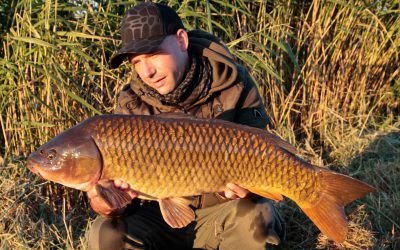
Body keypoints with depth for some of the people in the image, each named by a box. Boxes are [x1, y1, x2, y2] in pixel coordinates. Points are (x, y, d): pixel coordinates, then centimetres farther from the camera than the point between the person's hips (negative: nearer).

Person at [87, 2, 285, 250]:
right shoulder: (132, 104, -9)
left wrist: (244, 186, -36)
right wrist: (108, 205, -36)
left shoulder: (233, 83, -13)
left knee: (254, 215, -33)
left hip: (220, 212, -1)